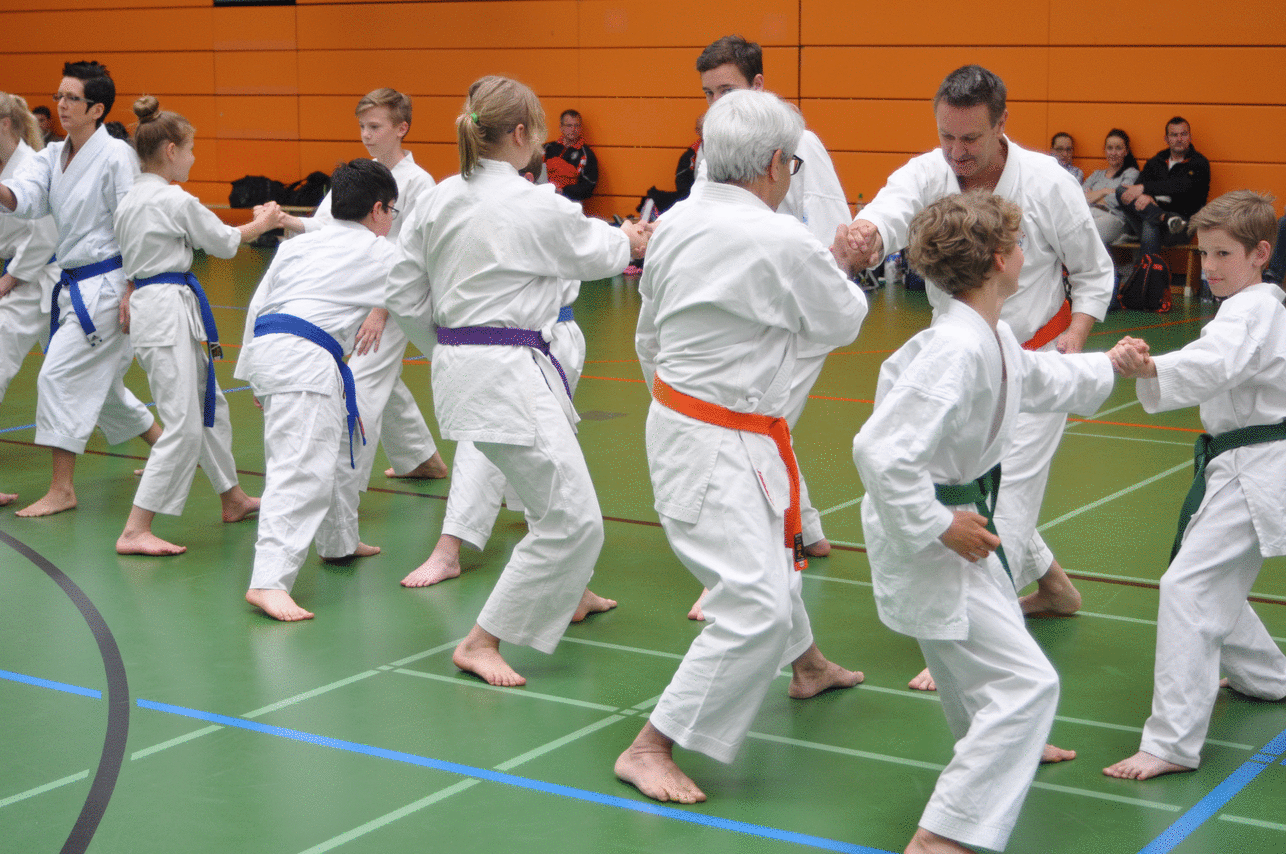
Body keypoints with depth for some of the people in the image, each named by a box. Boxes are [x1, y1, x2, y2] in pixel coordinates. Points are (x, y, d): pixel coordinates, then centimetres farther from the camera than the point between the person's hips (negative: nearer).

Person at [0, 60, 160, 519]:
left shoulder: (116, 155, -14)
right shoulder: (53, 155, 9)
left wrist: (131, 295, -18)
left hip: (106, 285, -9)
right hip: (75, 286, 9)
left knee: (59, 375, -11)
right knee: (100, 384, 19)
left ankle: (61, 488, -3)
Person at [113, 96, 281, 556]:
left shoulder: (129, 200, 10)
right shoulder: (176, 201, -16)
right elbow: (225, 242, -4)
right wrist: (264, 222, 12)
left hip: (148, 306, 10)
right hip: (169, 311, -10)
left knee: (210, 405, 22)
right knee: (183, 425, -10)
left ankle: (233, 499, 37)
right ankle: (135, 531, -12)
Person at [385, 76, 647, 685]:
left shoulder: (439, 200, 4)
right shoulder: (537, 207, -16)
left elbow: (405, 294, 8)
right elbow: (597, 252, 4)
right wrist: (630, 242, 26)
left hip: (455, 359, 9)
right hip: (506, 373, -9)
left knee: (558, 475, 30)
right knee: (571, 518, -5)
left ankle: (567, 596, 48)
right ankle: (481, 643, -2)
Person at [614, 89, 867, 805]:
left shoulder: (678, 222, 2)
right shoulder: (782, 242, -22)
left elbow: (649, 333, 13)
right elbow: (840, 323, -5)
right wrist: (839, 270, 15)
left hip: (677, 416, 10)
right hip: (722, 444, -10)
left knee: (775, 548, 31)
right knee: (756, 608, -13)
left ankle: (808, 665, 56)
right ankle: (651, 747, -9)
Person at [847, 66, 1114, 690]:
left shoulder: (1046, 183, -17)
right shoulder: (927, 174, -12)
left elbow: (1094, 270, -4)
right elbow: (890, 212, -35)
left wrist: (1076, 334, -21)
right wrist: (867, 236, -60)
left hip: (1033, 360, -5)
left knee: (1005, 493, -12)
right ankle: (1050, 582, 40)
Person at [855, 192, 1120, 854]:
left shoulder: (993, 337, 2)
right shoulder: (957, 351, -30)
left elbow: (1037, 380, 27)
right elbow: (880, 451, -35)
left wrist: (1109, 369, 36)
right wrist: (939, 527, -27)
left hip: (956, 511, 11)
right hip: (923, 537, -11)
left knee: (997, 623, 34)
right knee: (1026, 682, -11)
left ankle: (994, 744, 62)